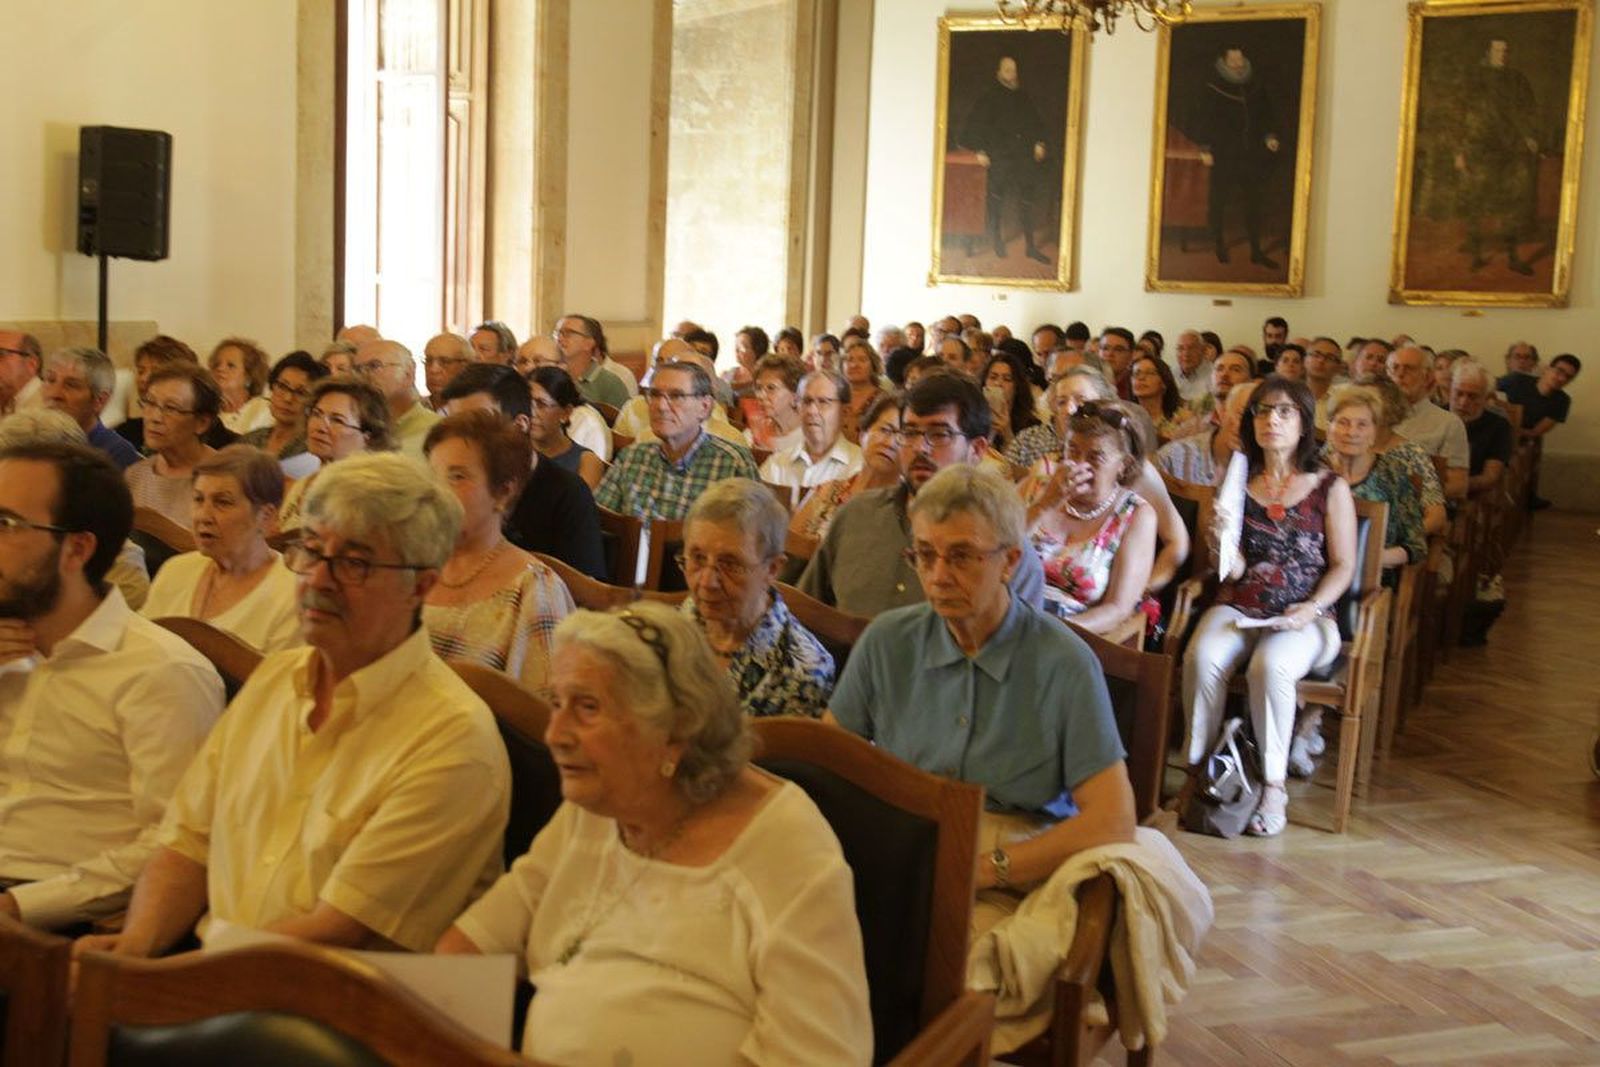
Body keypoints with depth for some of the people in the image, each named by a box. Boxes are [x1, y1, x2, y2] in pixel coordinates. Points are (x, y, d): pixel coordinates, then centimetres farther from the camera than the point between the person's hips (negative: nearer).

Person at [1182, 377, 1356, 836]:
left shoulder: (1330, 488, 4)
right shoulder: (1238, 483, 11)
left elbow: (1343, 566, 4)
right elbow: (1234, 570, 10)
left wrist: (1311, 609, -13)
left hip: (1302, 617, -2)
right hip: (1238, 608, 2)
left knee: (1271, 666, -34)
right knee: (1202, 659, -30)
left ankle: (1274, 786, -21)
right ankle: (1198, 771, -16)